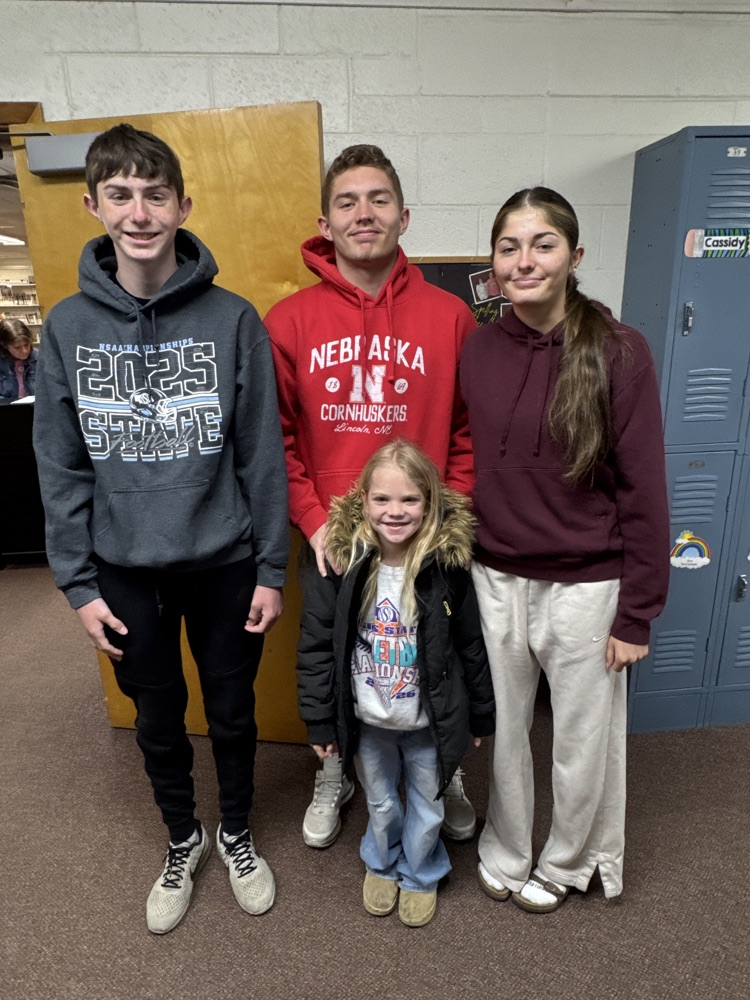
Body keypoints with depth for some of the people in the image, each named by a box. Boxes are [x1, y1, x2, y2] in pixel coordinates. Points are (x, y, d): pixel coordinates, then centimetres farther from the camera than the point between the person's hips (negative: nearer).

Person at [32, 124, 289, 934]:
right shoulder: (67, 328, -3)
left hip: (224, 564, -1)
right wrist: (78, 584, -2)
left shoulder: (233, 320, -8)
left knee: (232, 714, 17)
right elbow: (61, 469, 0)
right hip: (125, 571, 2)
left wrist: (271, 568, -6)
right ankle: (183, 841, 46)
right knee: (158, 721, 19)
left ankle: (236, 835, 45)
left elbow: (263, 456, -7)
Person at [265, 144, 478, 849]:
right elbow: (276, 435, -1)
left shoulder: (450, 316, -4)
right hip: (326, 541, 1)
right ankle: (333, 774, 48)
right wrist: (312, 520, -9)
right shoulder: (288, 321, -3)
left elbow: (471, 432, -1)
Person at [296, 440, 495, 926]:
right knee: (380, 803, 25)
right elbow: (316, 645, -9)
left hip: (429, 722, 0)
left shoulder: (448, 565, -18)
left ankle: (420, 875, 51)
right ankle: (382, 865, 55)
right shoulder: (341, 562, -17)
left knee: (427, 808, 21)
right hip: (367, 721, 1)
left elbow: (471, 647, -6)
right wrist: (320, 721, -6)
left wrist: (481, 714, 2)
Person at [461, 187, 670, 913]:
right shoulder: (478, 348, 0)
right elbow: (466, 465, 6)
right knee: (503, 731, 18)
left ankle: (566, 863, 45)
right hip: (494, 580, 3)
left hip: (585, 586, -3)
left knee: (582, 741, 16)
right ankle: (504, 853, 45)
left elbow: (642, 490, -9)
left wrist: (637, 612, -8)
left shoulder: (618, 353, -11)